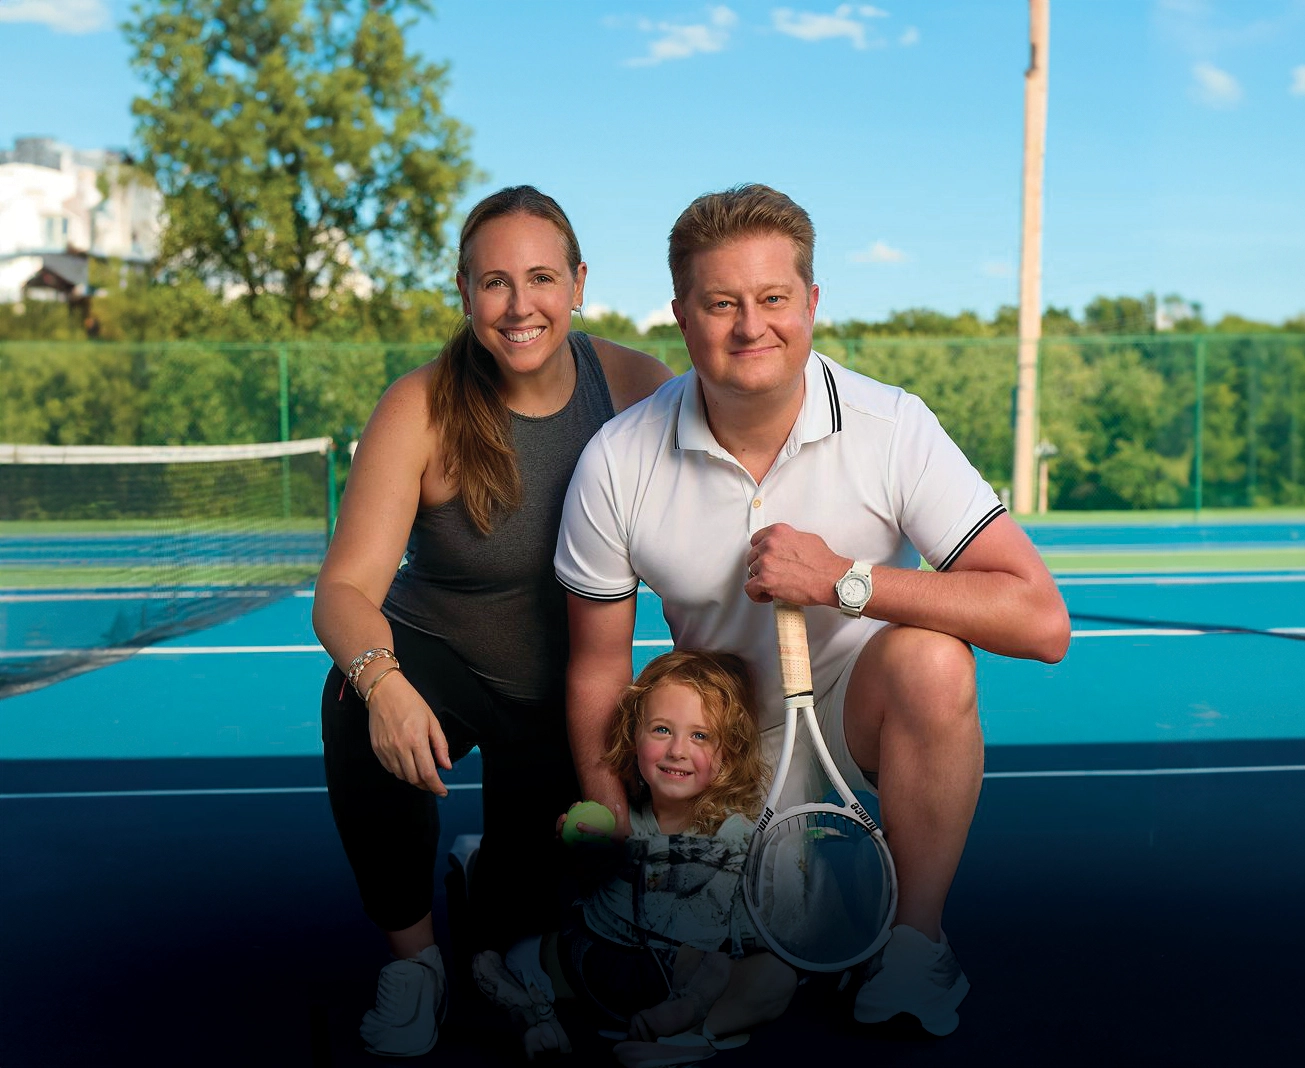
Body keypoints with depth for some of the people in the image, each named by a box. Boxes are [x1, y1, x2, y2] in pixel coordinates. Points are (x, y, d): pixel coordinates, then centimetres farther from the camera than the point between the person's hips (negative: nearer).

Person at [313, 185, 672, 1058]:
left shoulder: (637, 387, -14)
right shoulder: (421, 411, -20)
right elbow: (347, 586, -24)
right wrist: (381, 680, -46)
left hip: (570, 687, 2)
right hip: (442, 658, -1)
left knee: (526, 911, -4)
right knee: (359, 711, -35)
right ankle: (413, 954, -11)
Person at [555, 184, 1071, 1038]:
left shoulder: (891, 427, -20)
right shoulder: (617, 464, -16)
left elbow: (1042, 620, -27)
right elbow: (598, 670, -6)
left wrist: (844, 580, -33)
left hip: (864, 706, -1)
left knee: (931, 660, -34)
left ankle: (916, 946, -13)